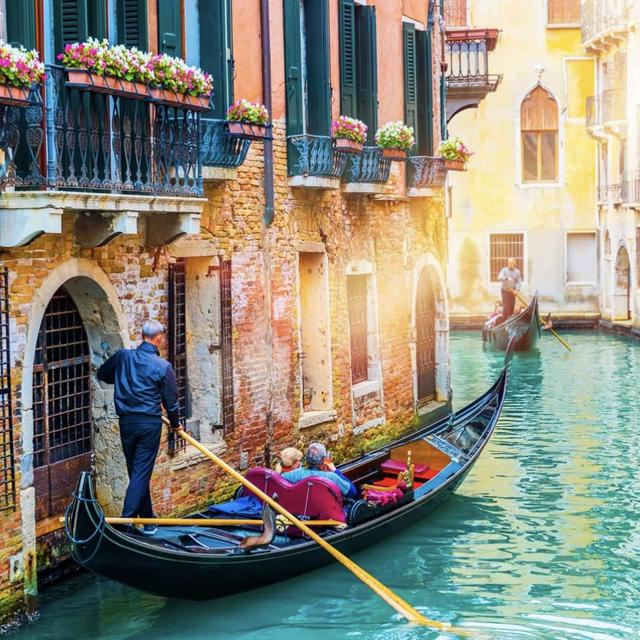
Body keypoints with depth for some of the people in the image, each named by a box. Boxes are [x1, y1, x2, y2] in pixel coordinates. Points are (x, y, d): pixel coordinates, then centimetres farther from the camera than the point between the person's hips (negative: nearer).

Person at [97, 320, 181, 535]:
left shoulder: (123, 356, 0)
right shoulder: (163, 367, -9)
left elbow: (103, 374, 18)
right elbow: (171, 401, 0)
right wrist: (175, 423, 18)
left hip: (126, 421, 4)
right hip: (150, 424, -4)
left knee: (136, 472, 14)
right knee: (141, 473, -1)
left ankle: (148, 520, 23)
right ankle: (126, 520, -9)